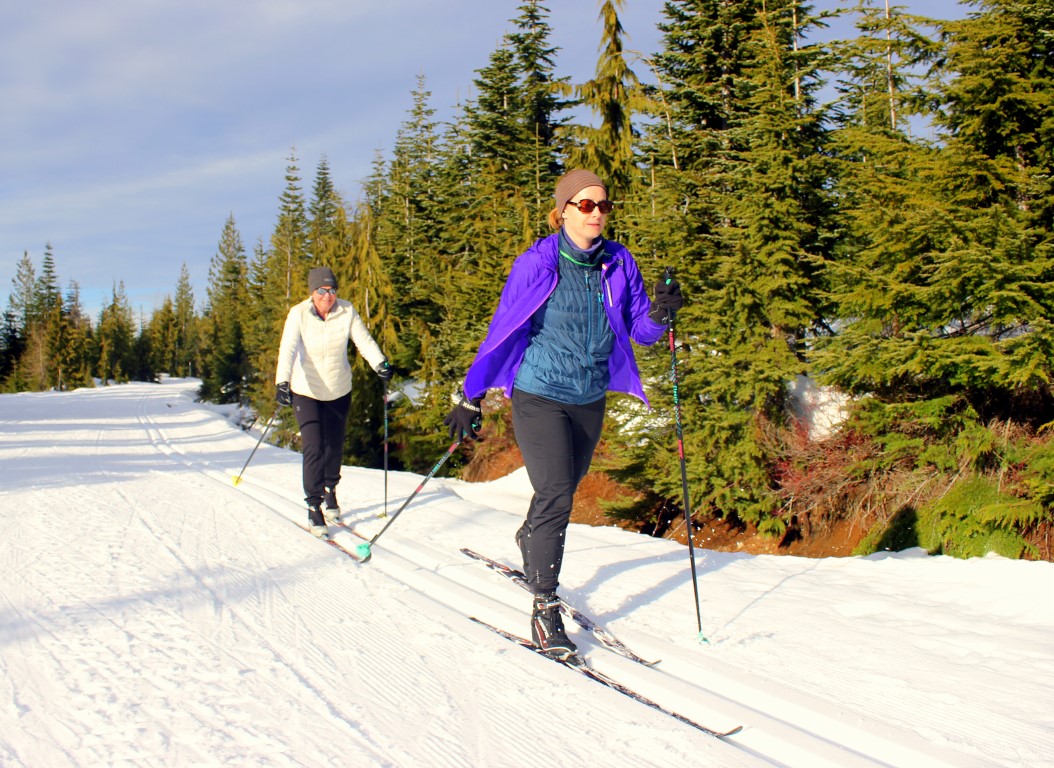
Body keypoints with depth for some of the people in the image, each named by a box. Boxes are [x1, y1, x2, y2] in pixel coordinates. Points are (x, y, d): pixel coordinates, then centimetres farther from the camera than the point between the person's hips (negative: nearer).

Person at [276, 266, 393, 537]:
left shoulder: (347, 311, -11)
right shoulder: (299, 314, -17)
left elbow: (364, 340, -17)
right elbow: (288, 349, -27)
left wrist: (380, 363, -36)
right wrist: (282, 383, -41)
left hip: (339, 391, 3)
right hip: (306, 391, -3)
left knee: (335, 446, 13)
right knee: (313, 448, -11)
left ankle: (330, 489, 39)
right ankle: (314, 506, 2)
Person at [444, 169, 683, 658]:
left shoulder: (619, 264, -1)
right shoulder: (537, 264, -12)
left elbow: (638, 331, 4)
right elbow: (501, 332, -7)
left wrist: (660, 313, -19)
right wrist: (471, 399, -6)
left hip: (590, 398, 5)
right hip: (539, 396, -5)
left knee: (563, 492, 19)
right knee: (555, 497, -13)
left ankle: (529, 543, 50)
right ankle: (545, 607, -2)